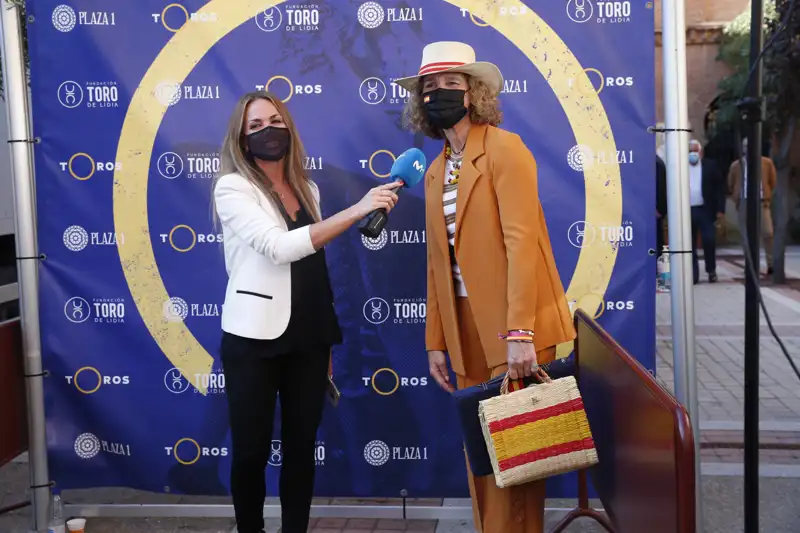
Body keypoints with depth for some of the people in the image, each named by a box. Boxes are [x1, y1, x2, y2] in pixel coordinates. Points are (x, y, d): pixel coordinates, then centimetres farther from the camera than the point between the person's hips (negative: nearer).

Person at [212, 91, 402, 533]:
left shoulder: (307, 189, 11)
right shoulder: (232, 188, -6)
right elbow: (279, 247, -22)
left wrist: (327, 343, 16)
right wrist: (356, 210, -27)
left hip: (308, 339, 5)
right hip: (255, 340, -5)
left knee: (301, 448, 10)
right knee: (251, 451, 3)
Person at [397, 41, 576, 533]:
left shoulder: (504, 148, -7)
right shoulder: (435, 172, 14)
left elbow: (521, 241, -17)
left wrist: (520, 331, -24)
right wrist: (436, 341, 12)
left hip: (513, 325, -6)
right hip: (465, 327, 7)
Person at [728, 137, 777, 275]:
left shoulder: (767, 163, 6)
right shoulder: (736, 165, 7)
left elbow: (773, 182, 12)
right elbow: (731, 185, 15)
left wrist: (767, 196, 4)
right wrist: (737, 200, 8)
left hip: (762, 202, -1)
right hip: (744, 203, 1)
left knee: (768, 233, -12)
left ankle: (771, 264, 2)